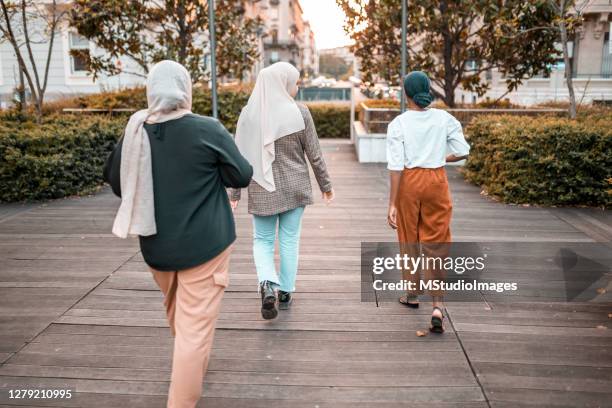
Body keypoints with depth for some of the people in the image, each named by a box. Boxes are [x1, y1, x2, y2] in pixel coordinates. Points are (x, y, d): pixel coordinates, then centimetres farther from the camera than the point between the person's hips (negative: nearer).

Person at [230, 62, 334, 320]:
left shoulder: (248, 113, -5)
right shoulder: (299, 112, -10)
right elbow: (314, 154, -5)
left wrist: (234, 193, 5)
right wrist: (326, 185, 7)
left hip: (263, 189, 1)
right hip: (295, 187, 0)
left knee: (262, 241, 14)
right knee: (289, 240, 14)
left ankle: (267, 285, -9)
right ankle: (285, 292, 22)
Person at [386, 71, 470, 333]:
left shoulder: (398, 124, -9)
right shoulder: (445, 119, -3)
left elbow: (395, 166, -12)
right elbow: (462, 152, 0)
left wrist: (392, 203, -10)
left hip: (409, 180, -1)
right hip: (436, 180, 1)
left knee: (409, 238, 17)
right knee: (435, 243, 5)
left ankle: (412, 294, 33)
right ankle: (438, 305, -6)